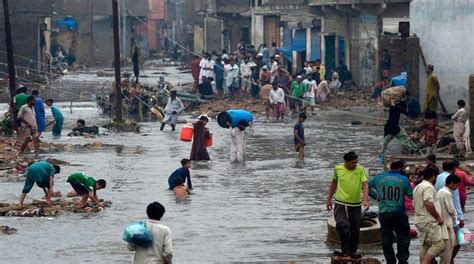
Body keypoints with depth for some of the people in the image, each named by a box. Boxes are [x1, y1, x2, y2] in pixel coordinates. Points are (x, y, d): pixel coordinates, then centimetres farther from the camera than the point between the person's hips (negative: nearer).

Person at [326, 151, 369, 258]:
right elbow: (334, 183, 12)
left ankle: (352, 252, 24)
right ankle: (345, 250, -7)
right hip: (340, 204, 0)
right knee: (342, 226, -18)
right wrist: (329, 199, 14)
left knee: (355, 230, 8)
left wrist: (365, 200, -30)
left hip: (355, 205, 0)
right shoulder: (338, 169, -3)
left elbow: (365, 185, -15)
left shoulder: (360, 170, -8)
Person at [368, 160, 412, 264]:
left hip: (384, 212, 2)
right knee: (403, 238, 7)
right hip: (399, 212, -2)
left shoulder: (379, 178, 3)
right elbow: (411, 195, -5)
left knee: (386, 239, 9)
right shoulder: (403, 179, -5)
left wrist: (376, 196, 16)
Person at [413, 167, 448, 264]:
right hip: (430, 221, -10)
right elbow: (428, 204, -23)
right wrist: (438, 217, -17)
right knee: (440, 243, -13)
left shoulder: (417, 187, 19)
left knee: (424, 245, 11)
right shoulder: (428, 187, -12)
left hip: (420, 221, 10)